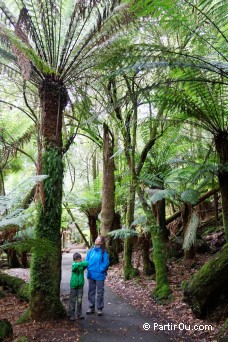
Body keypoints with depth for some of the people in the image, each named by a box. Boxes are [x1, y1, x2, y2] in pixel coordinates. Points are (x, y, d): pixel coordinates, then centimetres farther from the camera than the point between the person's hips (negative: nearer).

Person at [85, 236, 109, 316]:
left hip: (99, 275, -4)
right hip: (91, 275, 4)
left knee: (100, 292, 8)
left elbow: (106, 263, -12)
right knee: (91, 291, 15)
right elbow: (86, 260, 7)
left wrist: (100, 270, -11)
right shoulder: (91, 251, -1)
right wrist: (89, 269, -2)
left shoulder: (104, 252, -12)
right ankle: (91, 307, 30)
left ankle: (100, 309, 22)